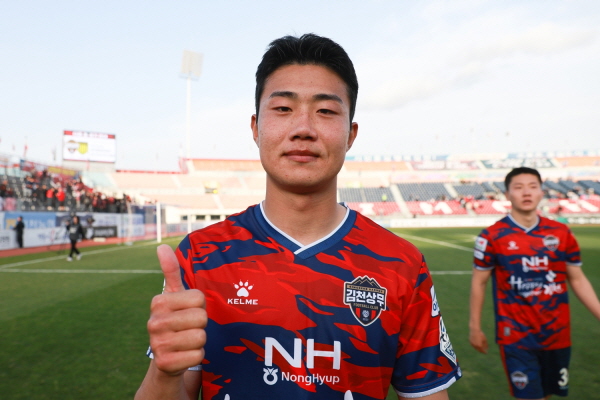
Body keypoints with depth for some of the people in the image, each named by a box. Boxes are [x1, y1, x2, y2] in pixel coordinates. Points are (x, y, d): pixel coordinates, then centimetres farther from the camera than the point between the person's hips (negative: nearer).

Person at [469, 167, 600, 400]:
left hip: (557, 335, 4)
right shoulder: (492, 236, -10)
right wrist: (475, 327, 0)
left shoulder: (562, 233, 1)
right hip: (516, 337, -4)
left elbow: (577, 279, 9)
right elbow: (479, 282, -3)